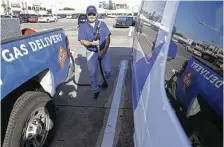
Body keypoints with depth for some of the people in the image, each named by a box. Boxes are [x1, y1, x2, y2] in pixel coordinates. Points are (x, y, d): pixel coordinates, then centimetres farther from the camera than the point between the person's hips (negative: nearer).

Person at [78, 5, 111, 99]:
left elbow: (107, 38, -5)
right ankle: (95, 90, 24)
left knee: (108, 71, -2)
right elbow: (82, 41, -8)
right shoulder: (83, 26, -2)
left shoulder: (102, 24, 0)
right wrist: (92, 43, -27)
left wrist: (104, 50, -17)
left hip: (103, 51, 1)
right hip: (91, 53, 0)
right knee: (92, 73, 4)